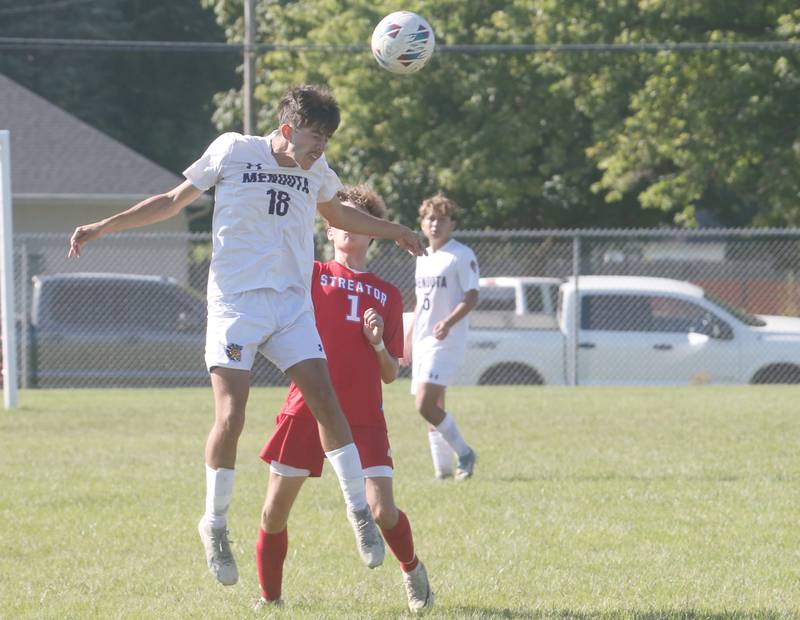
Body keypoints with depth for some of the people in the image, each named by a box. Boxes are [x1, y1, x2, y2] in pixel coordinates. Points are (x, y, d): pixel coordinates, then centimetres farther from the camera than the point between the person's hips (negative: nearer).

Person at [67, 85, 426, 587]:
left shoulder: (316, 170, 11)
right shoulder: (232, 151, -3)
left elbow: (338, 214, 34)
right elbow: (174, 202, 6)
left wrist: (396, 232, 40)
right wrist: (104, 227, 0)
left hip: (293, 305, 4)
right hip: (235, 303, -4)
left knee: (326, 400, -9)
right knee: (230, 417, -13)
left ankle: (360, 511, 2)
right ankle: (215, 523, 4)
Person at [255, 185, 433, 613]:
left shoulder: (387, 295, 13)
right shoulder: (311, 275, 7)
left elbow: (391, 374, 12)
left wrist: (378, 342, -7)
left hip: (363, 416, 1)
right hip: (306, 409, -1)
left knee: (383, 510, -12)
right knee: (275, 513, -1)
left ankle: (412, 570, 19)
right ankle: (269, 597, 20)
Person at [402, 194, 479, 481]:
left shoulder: (461, 256, -6)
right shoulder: (423, 258, 18)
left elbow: (471, 297, -13)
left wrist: (449, 322, -28)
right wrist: (408, 339, 23)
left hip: (446, 342, -8)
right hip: (422, 342, 8)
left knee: (426, 405, -18)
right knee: (433, 407, 7)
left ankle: (464, 452, -4)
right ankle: (442, 468, 11)